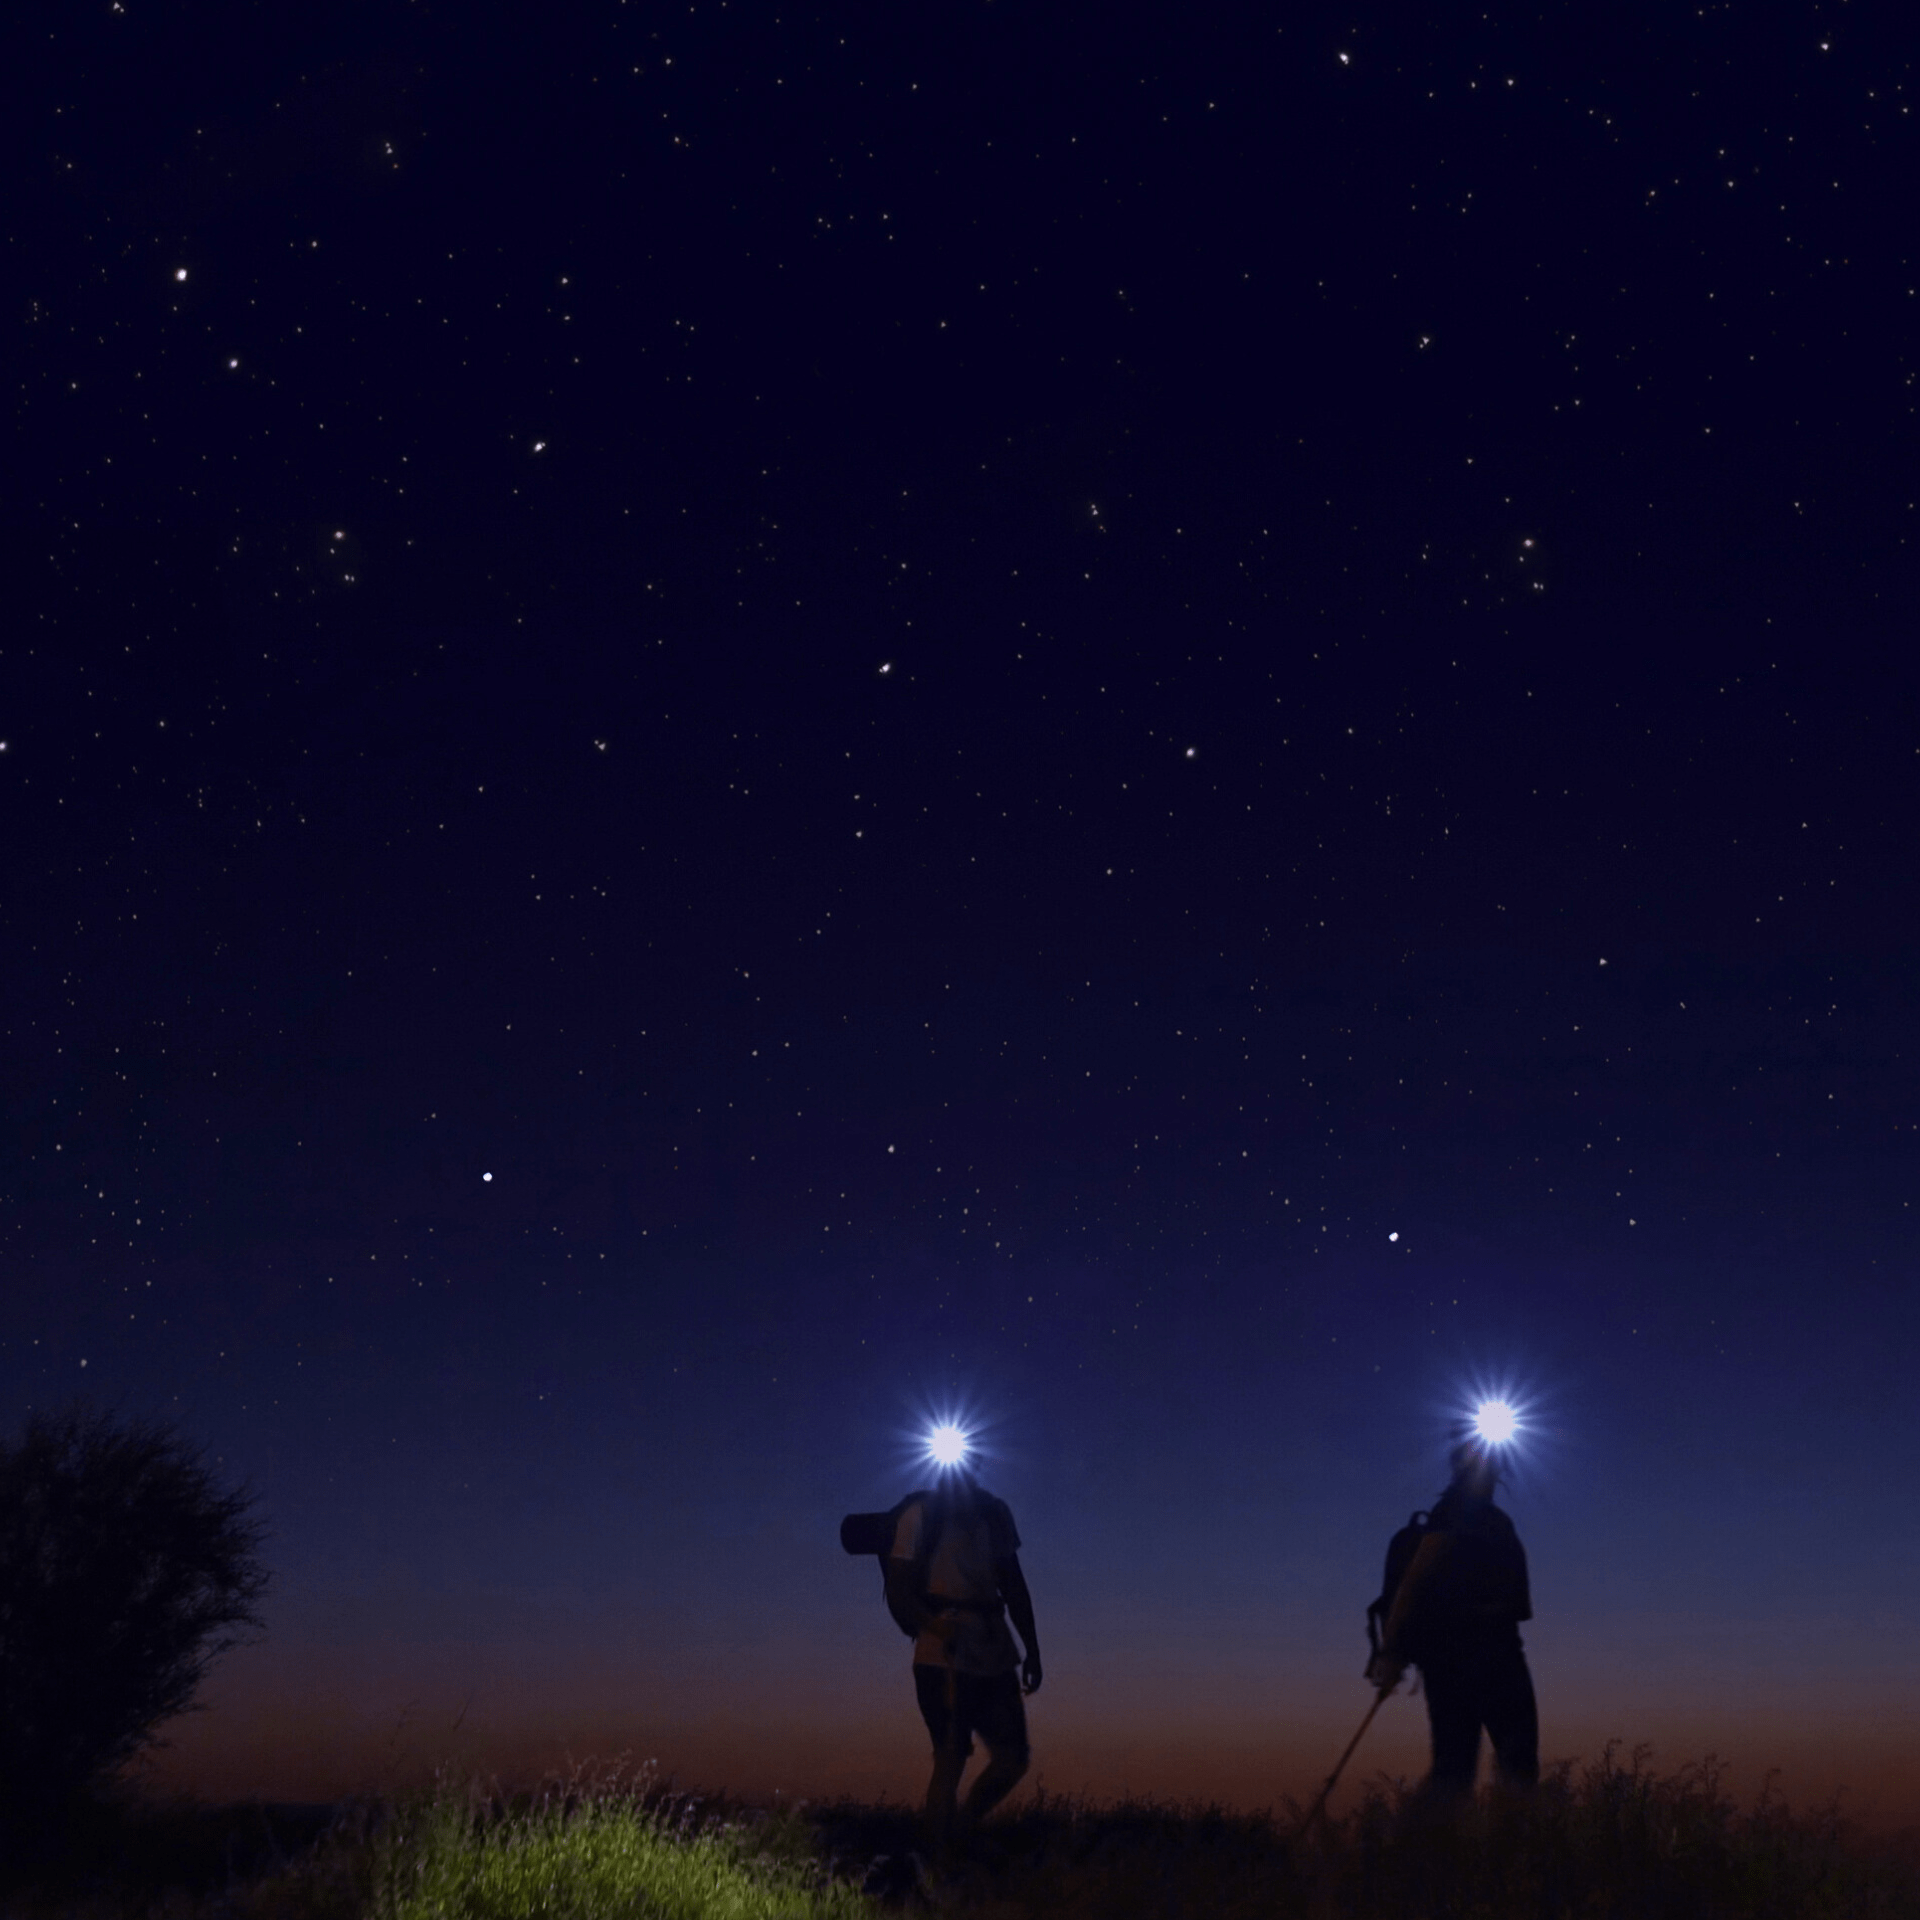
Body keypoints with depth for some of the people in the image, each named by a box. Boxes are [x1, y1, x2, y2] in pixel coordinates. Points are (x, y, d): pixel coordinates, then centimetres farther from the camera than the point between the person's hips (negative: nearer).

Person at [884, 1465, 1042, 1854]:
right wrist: (937, 1627, -26)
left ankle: (959, 1836, 22)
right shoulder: (920, 1515, -4)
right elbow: (898, 1591, -9)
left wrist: (1032, 1648, 12)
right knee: (950, 1760, -7)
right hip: (944, 1657, -6)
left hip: (995, 1655, 6)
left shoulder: (995, 1513, 12)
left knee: (1013, 1757, 6)